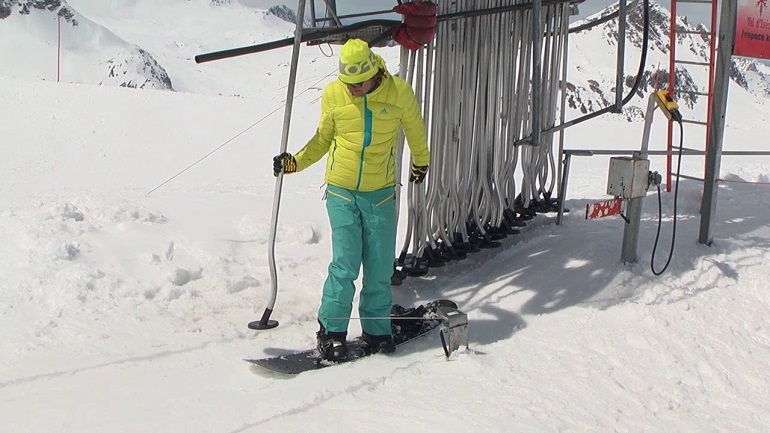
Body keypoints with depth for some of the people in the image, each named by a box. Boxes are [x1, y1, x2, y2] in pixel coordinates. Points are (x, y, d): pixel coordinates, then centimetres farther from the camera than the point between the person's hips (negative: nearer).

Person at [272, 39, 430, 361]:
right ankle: (332, 329, 7)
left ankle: (377, 328, 21)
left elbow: (415, 131, 12)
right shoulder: (333, 95, -5)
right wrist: (295, 162, -3)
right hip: (341, 192, -1)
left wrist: (421, 164, 25)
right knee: (345, 264, -8)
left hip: (381, 193, 1)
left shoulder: (399, 93, -7)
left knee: (380, 267, 4)